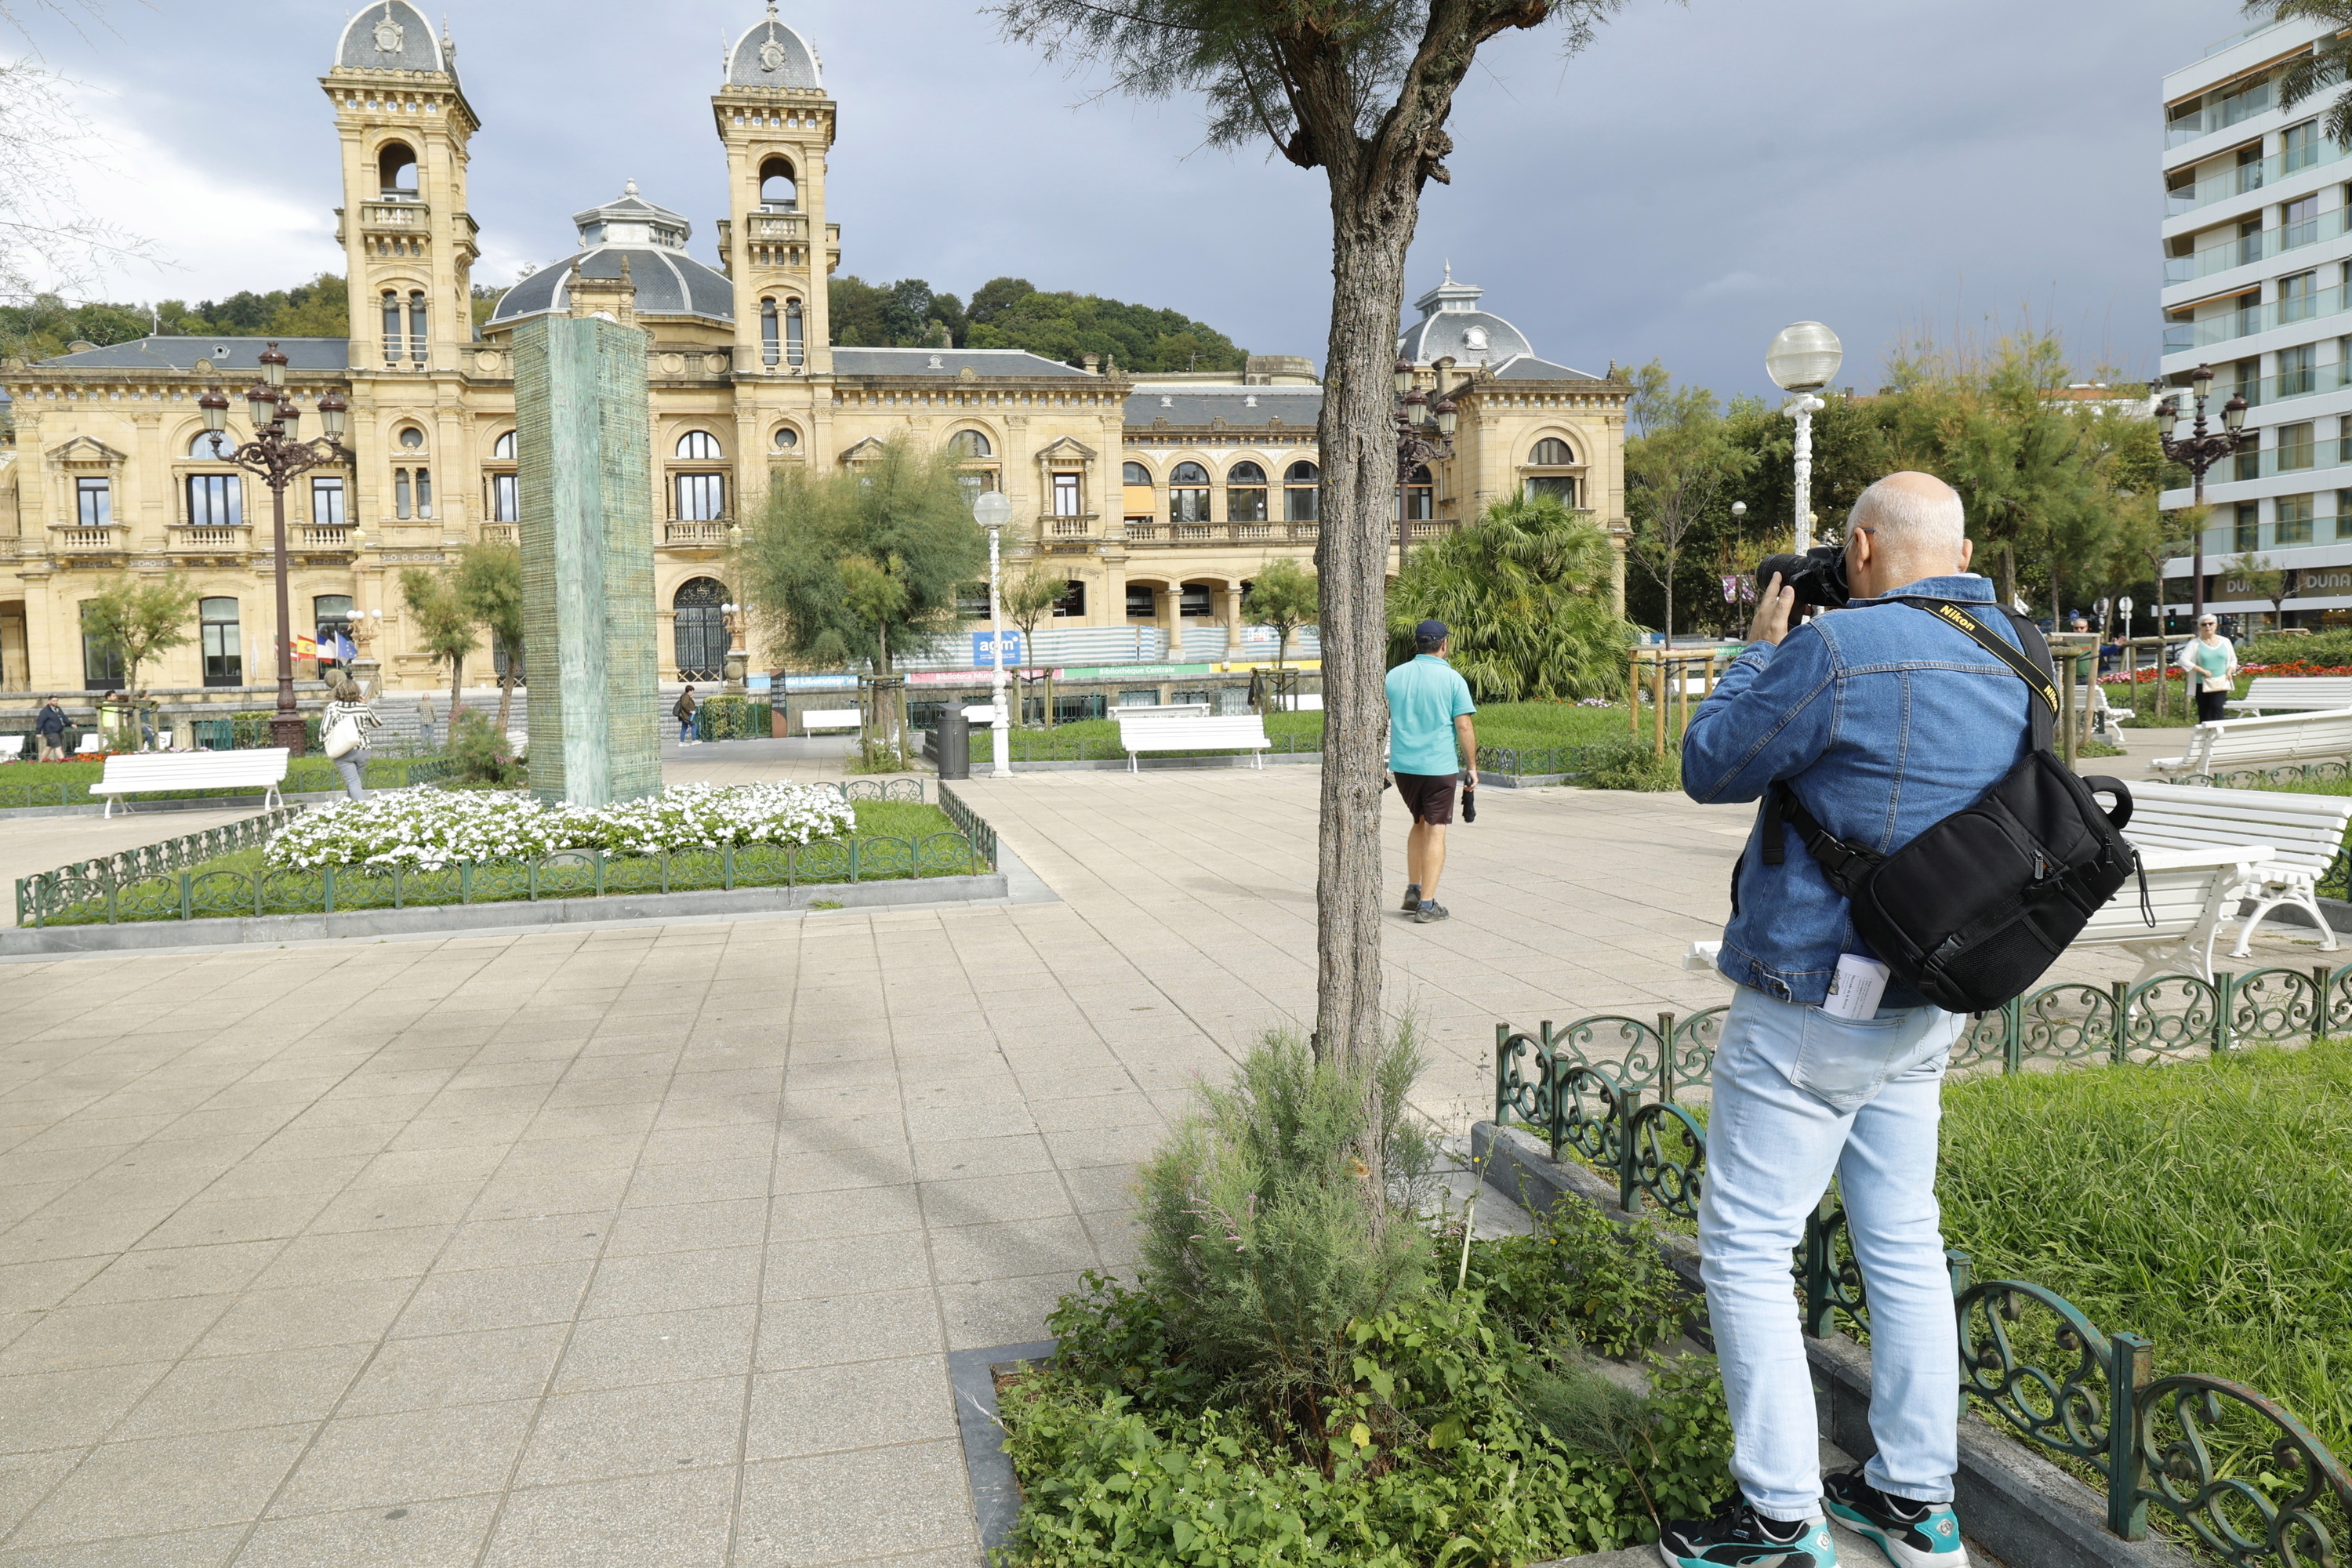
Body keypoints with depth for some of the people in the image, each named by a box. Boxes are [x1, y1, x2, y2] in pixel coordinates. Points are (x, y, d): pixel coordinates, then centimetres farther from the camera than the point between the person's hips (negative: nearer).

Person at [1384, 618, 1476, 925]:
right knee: (1435, 831, 2)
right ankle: (1427, 904, 0)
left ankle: (1413, 891, 21)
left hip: (1402, 766, 4)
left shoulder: (1394, 676, 4)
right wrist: (1472, 766, 0)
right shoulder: (1452, 678, -6)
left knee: (1419, 822, 22)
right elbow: (1464, 726, -9)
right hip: (1440, 766, -4)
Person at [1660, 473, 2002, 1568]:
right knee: (1903, 1243, 17)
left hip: (1811, 1005, -8)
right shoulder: (2011, 661, 6)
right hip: (1925, 1006, 8)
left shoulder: (1840, 650, -20)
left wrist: (1760, 649, 3)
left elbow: (1709, 767, -10)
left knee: (1745, 1247, 2)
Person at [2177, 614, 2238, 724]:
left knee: (2217, 707, -19)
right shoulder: (2194, 644, -2)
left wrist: (2230, 671, 1)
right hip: (2202, 685, -1)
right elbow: (2183, 660, -13)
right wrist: (2202, 670, -17)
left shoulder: (2225, 642, 10)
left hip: (2220, 684, 1)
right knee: (2204, 714, 3)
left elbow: (2233, 659, 21)